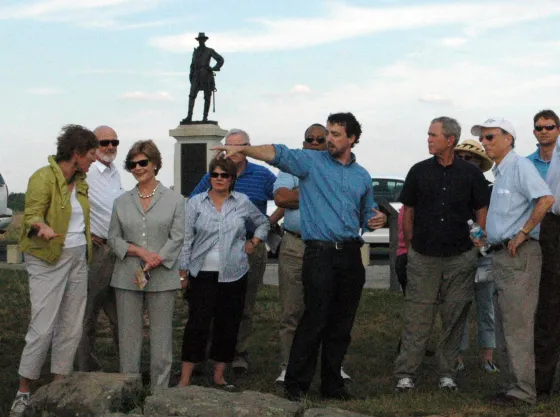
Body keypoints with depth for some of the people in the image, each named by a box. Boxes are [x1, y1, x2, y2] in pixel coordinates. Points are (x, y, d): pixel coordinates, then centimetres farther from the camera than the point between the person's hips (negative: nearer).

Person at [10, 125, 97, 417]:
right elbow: (32, 214, -21)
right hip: (48, 260, -8)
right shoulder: (44, 177, -13)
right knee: (43, 327, -9)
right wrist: (42, 227, -39)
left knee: (71, 326, 7)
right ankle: (23, 392, 1)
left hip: (77, 259, 8)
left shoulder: (80, 181, 11)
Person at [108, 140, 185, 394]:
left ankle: (160, 391, 9)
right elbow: (113, 239, 7)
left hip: (162, 278, -2)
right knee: (128, 335, 4)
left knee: (161, 335, 1)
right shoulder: (121, 202, 12)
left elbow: (177, 238, -3)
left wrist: (154, 262, -14)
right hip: (127, 277, 2)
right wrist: (141, 252, -10)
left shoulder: (174, 201, 4)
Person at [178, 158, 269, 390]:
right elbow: (187, 239, 2)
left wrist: (253, 243, 8)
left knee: (228, 325, 6)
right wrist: (183, 273, 0)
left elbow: (263, 223, 23)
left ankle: (219, 377, 18)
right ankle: (185, 379, -4)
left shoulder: (242, 202, 5)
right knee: (197, 324, -8)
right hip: (202, 273, -2)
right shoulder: (196, 203, 1)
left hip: (233, 274, 2)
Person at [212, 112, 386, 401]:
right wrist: (243, 149, -29)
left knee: (341, 324, 9)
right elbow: (278, 154, -15)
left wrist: (377, 220, 1)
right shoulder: (311, 161, 1)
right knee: (314, 321, -9)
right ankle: (296, 384, 0)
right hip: (319, 254, -4)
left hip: (350, 255, 5)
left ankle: (332, 383, 20)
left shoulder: (362, 176, 15)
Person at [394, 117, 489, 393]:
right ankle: (405, 374, 2)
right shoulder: (419, 171, 4)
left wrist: (479, 244, 2)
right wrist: (411, 244, 8)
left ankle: (446, 373, 16)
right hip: (423, 258, 0)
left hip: (461, 258, 0)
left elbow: (482, 213, 7)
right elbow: (408, 212, 11)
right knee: (416, 317, -2)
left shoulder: (471, 174, 2)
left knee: (454, 318, 6)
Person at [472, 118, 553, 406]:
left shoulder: (520, 166, -11)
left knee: (517, 326, -8)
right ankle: (511, 385, 18)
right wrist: (486, 235, 16)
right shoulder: (499, 172, 19)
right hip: (500, 254, 10)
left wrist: (522, 235, -21)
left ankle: (523, 391, -4)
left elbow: (546, 199, -24)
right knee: (504, 327, 12)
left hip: (518, 254, -10)